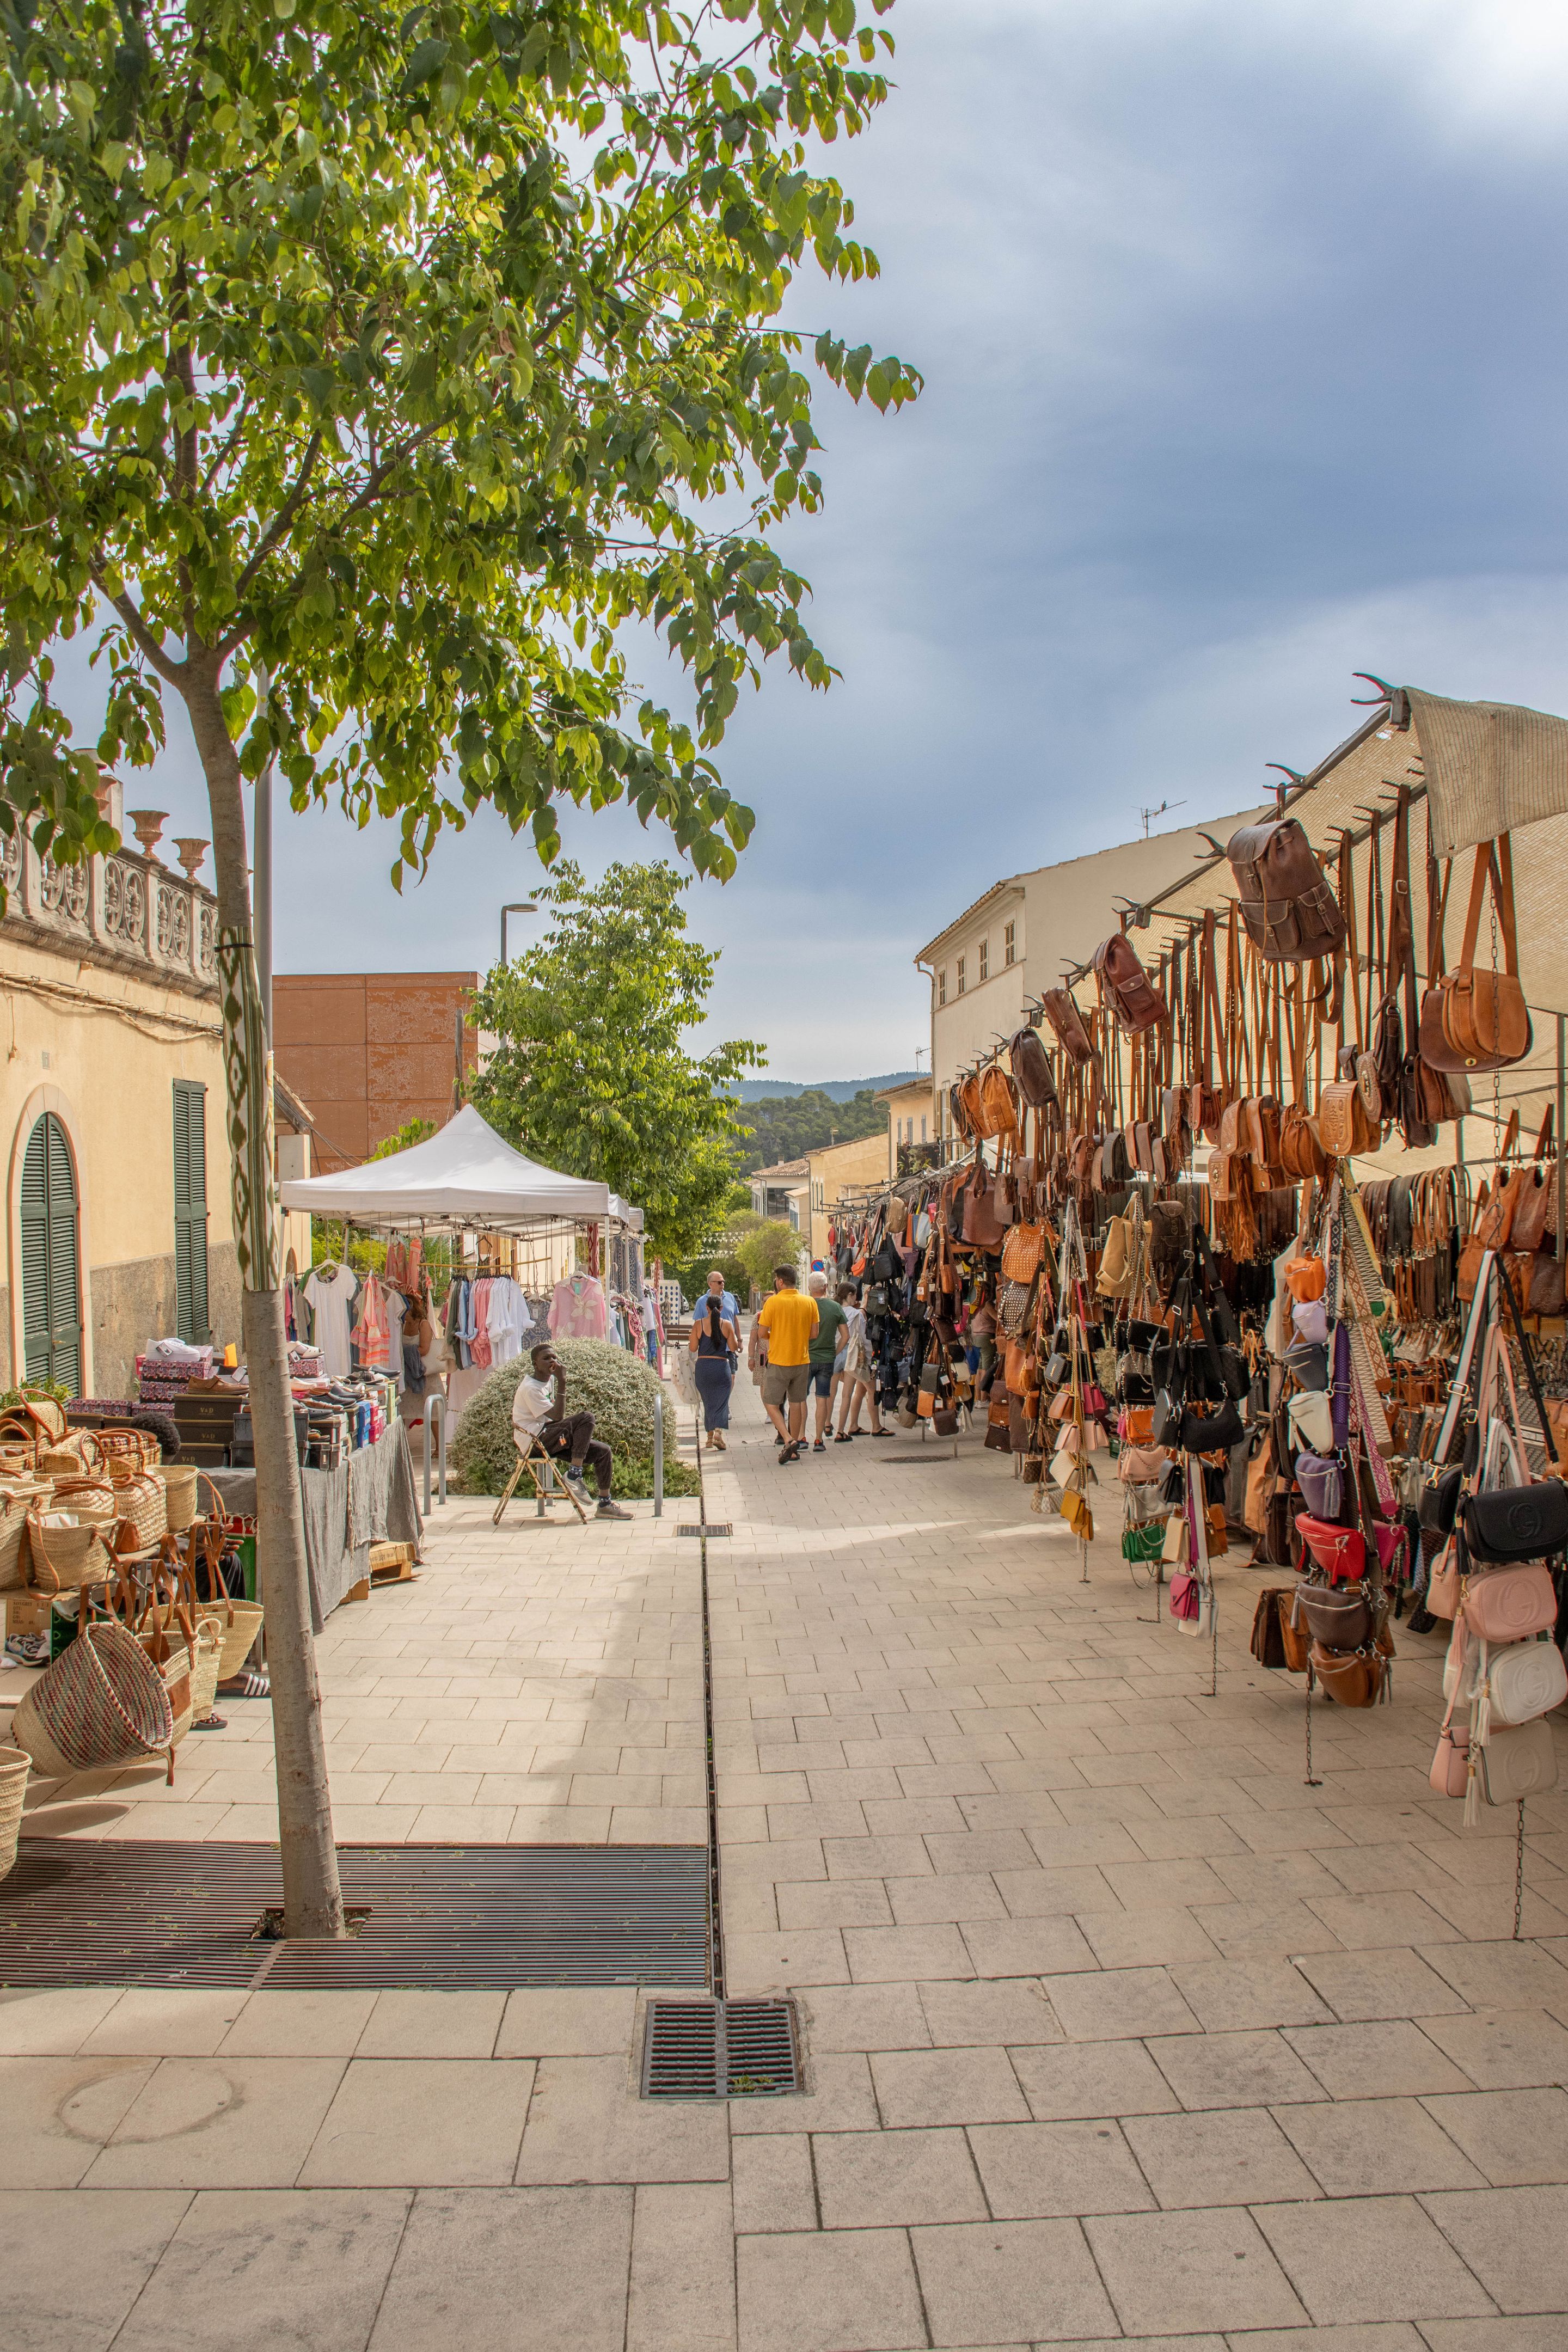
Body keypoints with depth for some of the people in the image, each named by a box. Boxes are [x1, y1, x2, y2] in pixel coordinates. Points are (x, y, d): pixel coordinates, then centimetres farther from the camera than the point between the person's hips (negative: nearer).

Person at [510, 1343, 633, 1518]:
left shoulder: (549, 1378, 11)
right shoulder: (530, 1388, -17)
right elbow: (558, 1416, -24)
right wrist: (562, 1383, -25)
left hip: (548, 1438, 9)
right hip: (534, 1441, -9)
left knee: (603, 1451, -1)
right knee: (586, 1418, -26)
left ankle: (605, 1503, 4)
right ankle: (574, 1474, -23)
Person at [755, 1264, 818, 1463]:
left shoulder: (773, 1302, -11)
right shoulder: (810, 1302, 0)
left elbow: (763, 1333, -9)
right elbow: (814, 1333, 5)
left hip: (779, 1361, -4)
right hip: (802, 1361, 4)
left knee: (772, 1404, 4)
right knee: (796, 1403, 13)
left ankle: (788, 1440, -15)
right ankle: (794, 1450, 17)